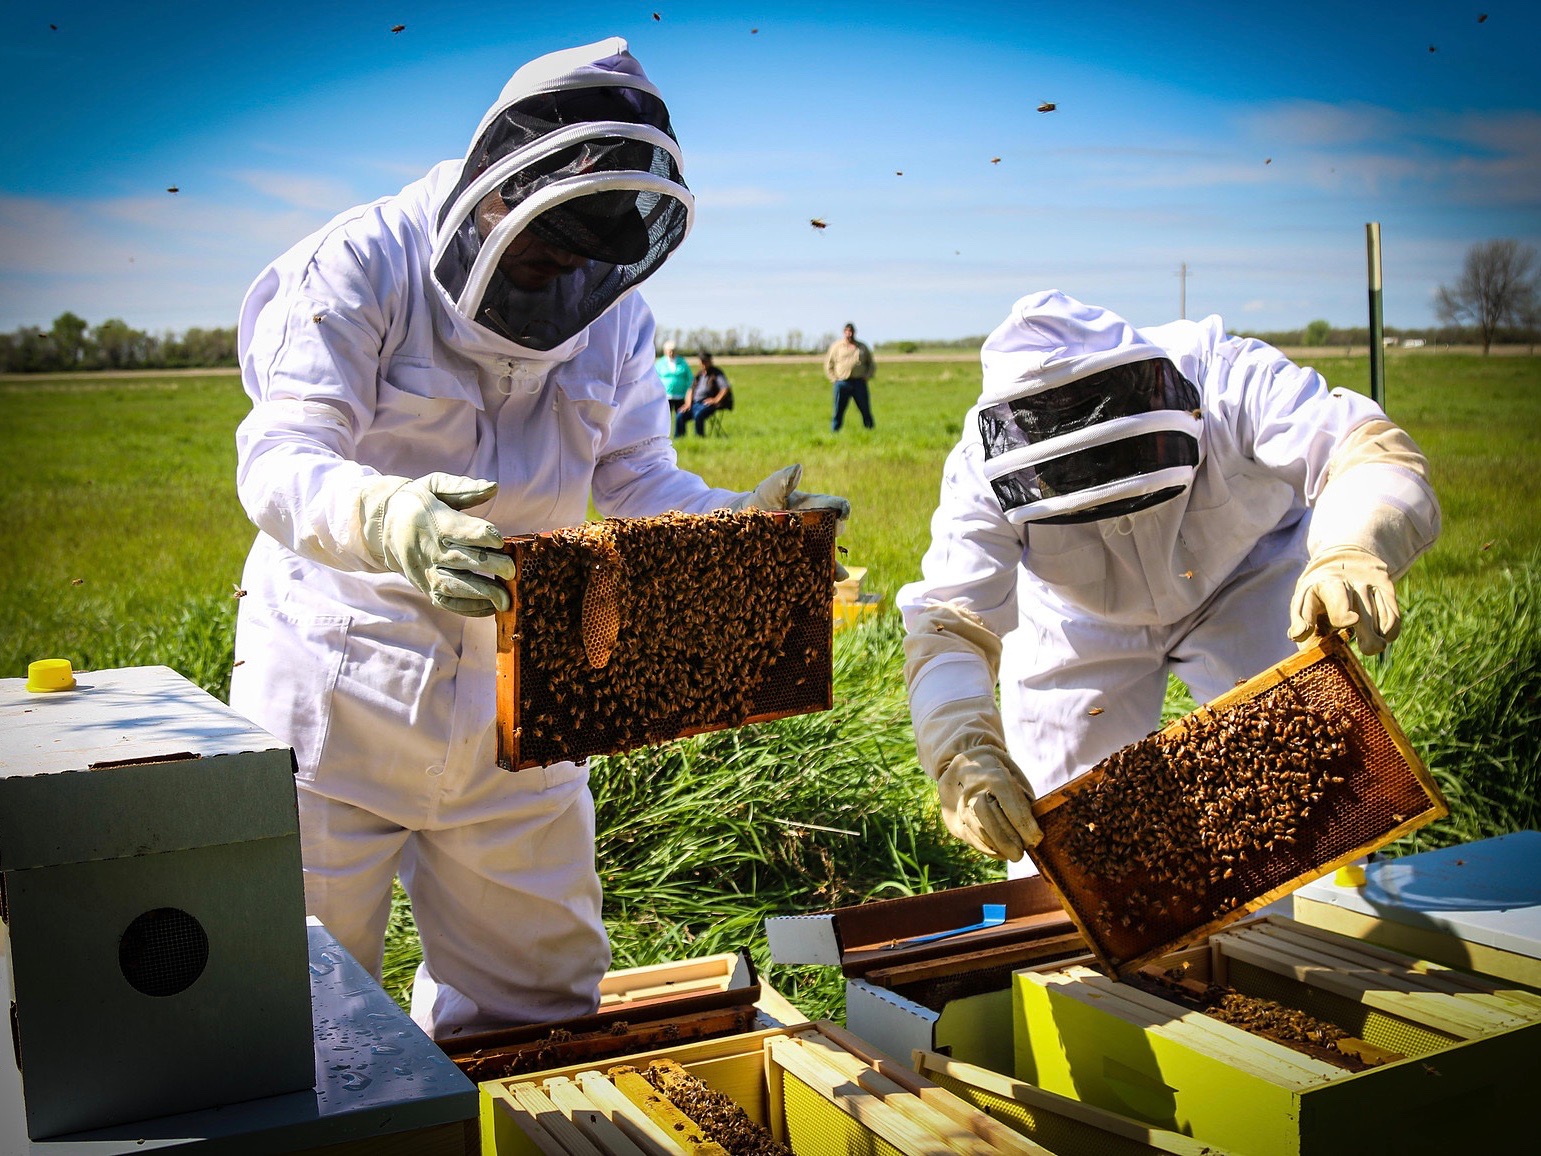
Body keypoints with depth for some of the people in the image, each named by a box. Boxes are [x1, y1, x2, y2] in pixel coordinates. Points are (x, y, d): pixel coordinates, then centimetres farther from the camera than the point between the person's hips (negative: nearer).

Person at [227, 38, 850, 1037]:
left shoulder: (614, 312, 2)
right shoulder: (362, 264, -15)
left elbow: (639, 479, 2)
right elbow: (279, 458, -26)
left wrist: (745, 523, -18)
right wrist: (390, 518, -48)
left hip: (511, 683, 5)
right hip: (341, 673, -4)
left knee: (540, 991, 15)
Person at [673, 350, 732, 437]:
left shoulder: (716, 373, 4)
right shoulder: (699, 375, 23)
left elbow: (725, 388, -7)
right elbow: (691, 390, 24)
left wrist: (716, 400, -17)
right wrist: (688, 403, 7)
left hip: (707, 403, -6)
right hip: (695, 403, 6)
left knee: (698, 415, -36)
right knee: (679, 416, -16)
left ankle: (699, 438, -31)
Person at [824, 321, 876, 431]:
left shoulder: (862, 347, 15)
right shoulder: (836, 347, 10)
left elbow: (871, 365, 21)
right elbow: (828, 365, 12)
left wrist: (867, 377, 4)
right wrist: (834, 379, 1)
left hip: (859, 383, 1)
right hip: (842, 383, -1)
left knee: (865, 410, -2)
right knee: (838, 411, -2)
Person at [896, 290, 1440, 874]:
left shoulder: (1225, 381, -36)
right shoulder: (983, 474, -32)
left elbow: (1374, 453, -43)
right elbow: (950, 625, -36)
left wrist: (1351, 555, -66)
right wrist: (964, 754, -55)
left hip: (1246, 582, 0)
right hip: (1080, 619, 1)